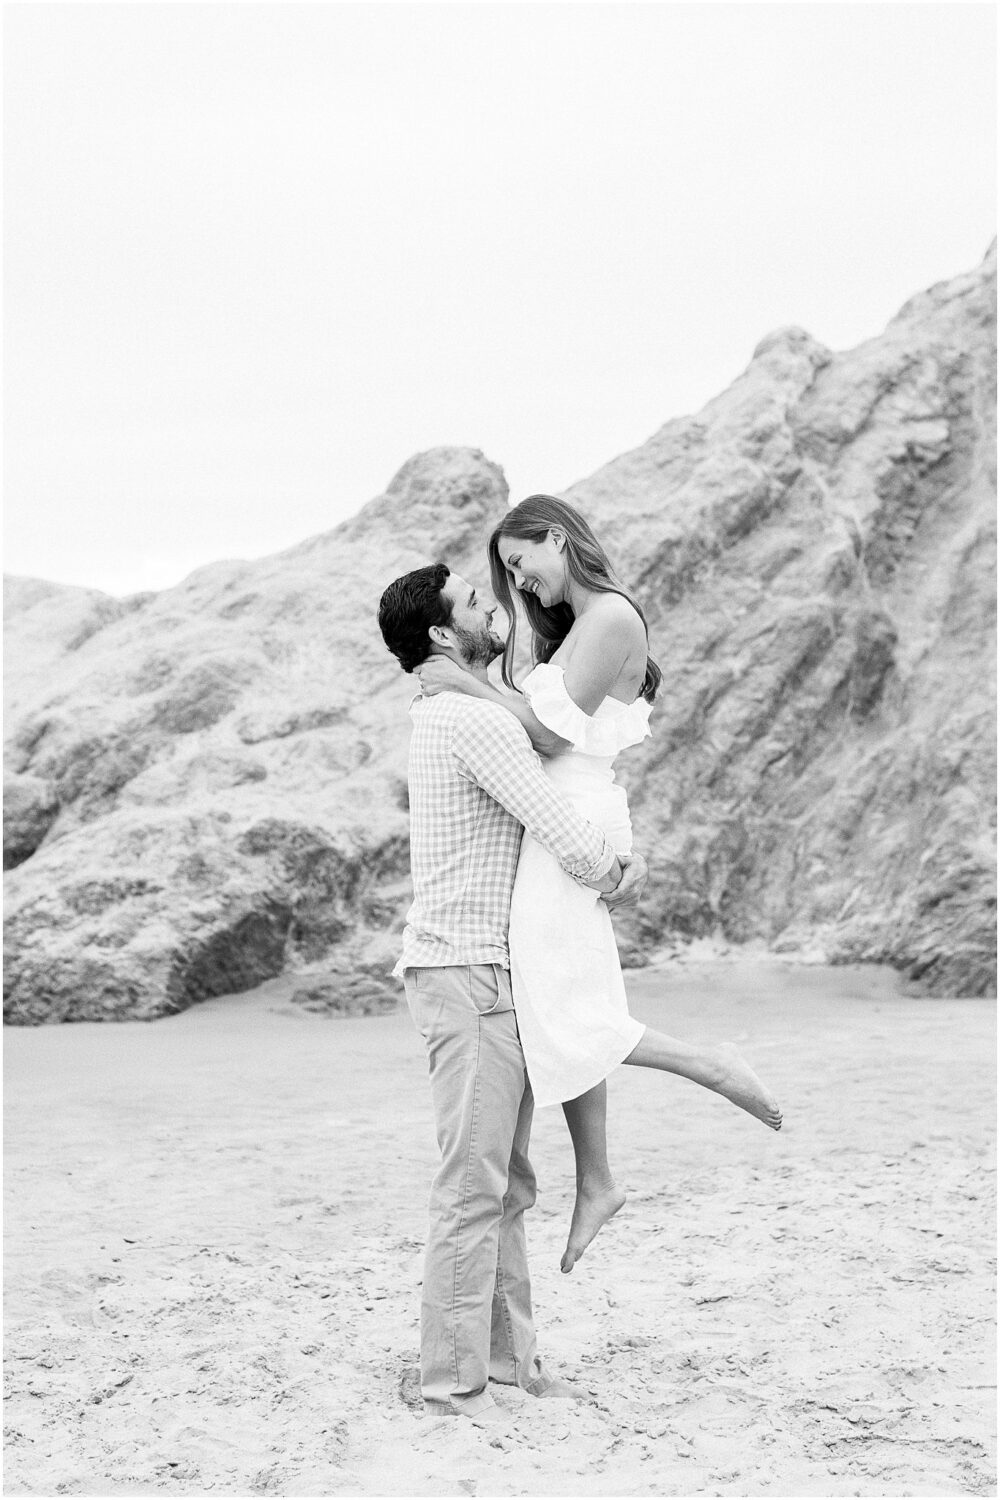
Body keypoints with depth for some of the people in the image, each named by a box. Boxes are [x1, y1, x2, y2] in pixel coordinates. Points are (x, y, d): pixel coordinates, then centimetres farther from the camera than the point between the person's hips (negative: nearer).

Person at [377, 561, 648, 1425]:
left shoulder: (460, 716, 19)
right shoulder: (477, 719, -15)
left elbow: (565, 813, 22)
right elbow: (559, 835, -18)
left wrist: (623, 857, 2)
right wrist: (613, 883, 3)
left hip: (496, 978, 10)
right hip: (466, 975, -10)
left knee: (508, 1186, 13)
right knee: (474, 1187, -8)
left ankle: (507, 1354, 19)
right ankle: (453, 1378, -2)